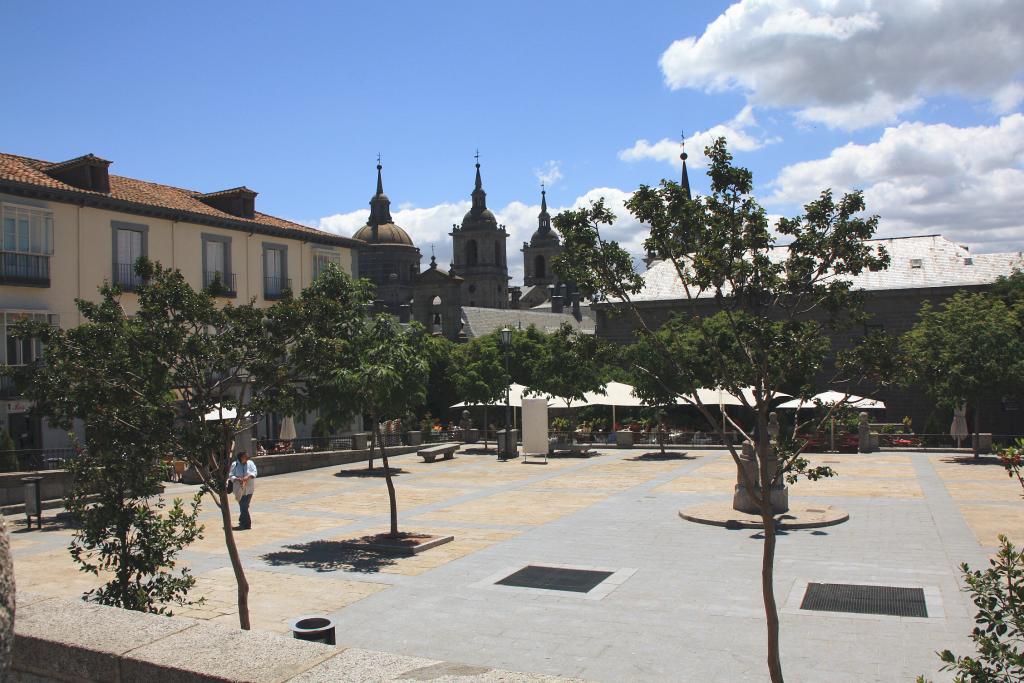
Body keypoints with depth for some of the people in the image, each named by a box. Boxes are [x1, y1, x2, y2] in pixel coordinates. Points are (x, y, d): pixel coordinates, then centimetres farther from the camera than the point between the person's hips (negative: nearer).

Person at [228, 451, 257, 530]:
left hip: (249, 489, 1)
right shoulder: (235, 465, -2)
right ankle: (247, 524, 3)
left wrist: (248, 477, -25)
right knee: (243, 506, -3)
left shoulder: (250, 463, 1)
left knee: (244, 506, 2)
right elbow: (231, 475, -3)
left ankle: (242, 520, 24)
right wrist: (237, 479, -23)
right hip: (239, 489, -1)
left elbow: (254, 472, -6)